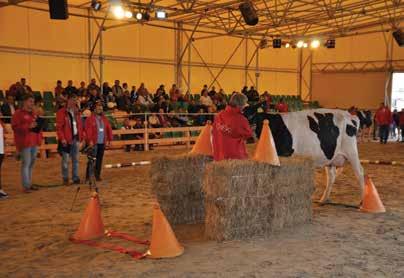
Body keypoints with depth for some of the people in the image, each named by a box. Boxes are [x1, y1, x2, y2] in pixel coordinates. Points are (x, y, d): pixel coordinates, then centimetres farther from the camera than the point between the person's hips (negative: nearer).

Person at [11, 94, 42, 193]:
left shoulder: (33, 114, 19)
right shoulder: (18, 113, -6)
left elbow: (37, 126, 28)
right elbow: (15, 127, -15)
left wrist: (40, 136, 11)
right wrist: (28, 126, -22)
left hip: (34, 142, 8)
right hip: (24, 142, -8)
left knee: (32, 163, 11)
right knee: (26, 163, -9)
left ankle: (29, 184, 20)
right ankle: (25, 186, -6)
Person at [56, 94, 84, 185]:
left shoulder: (77, 112, 13)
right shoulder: (61, 112, -5)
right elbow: (59, 127, -9)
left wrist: (81, 137, 8)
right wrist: (62, 138, -15)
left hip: (76, 139, 6)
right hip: (66, 140, -5)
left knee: (75, 159, 9)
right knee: (65, 160, 1)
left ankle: (75, 178, 16)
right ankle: (65, 178, 10)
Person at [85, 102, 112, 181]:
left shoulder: (105, 119, 13)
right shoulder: (90, 119, -2)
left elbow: (109, 129, 13)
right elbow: (88, 131, -10)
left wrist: (109, 140, 7)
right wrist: (90, 141, -17)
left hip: (102, 143, 5)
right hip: (94, 143, -5)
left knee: (99, 160, 8)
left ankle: (97, 175, 16)